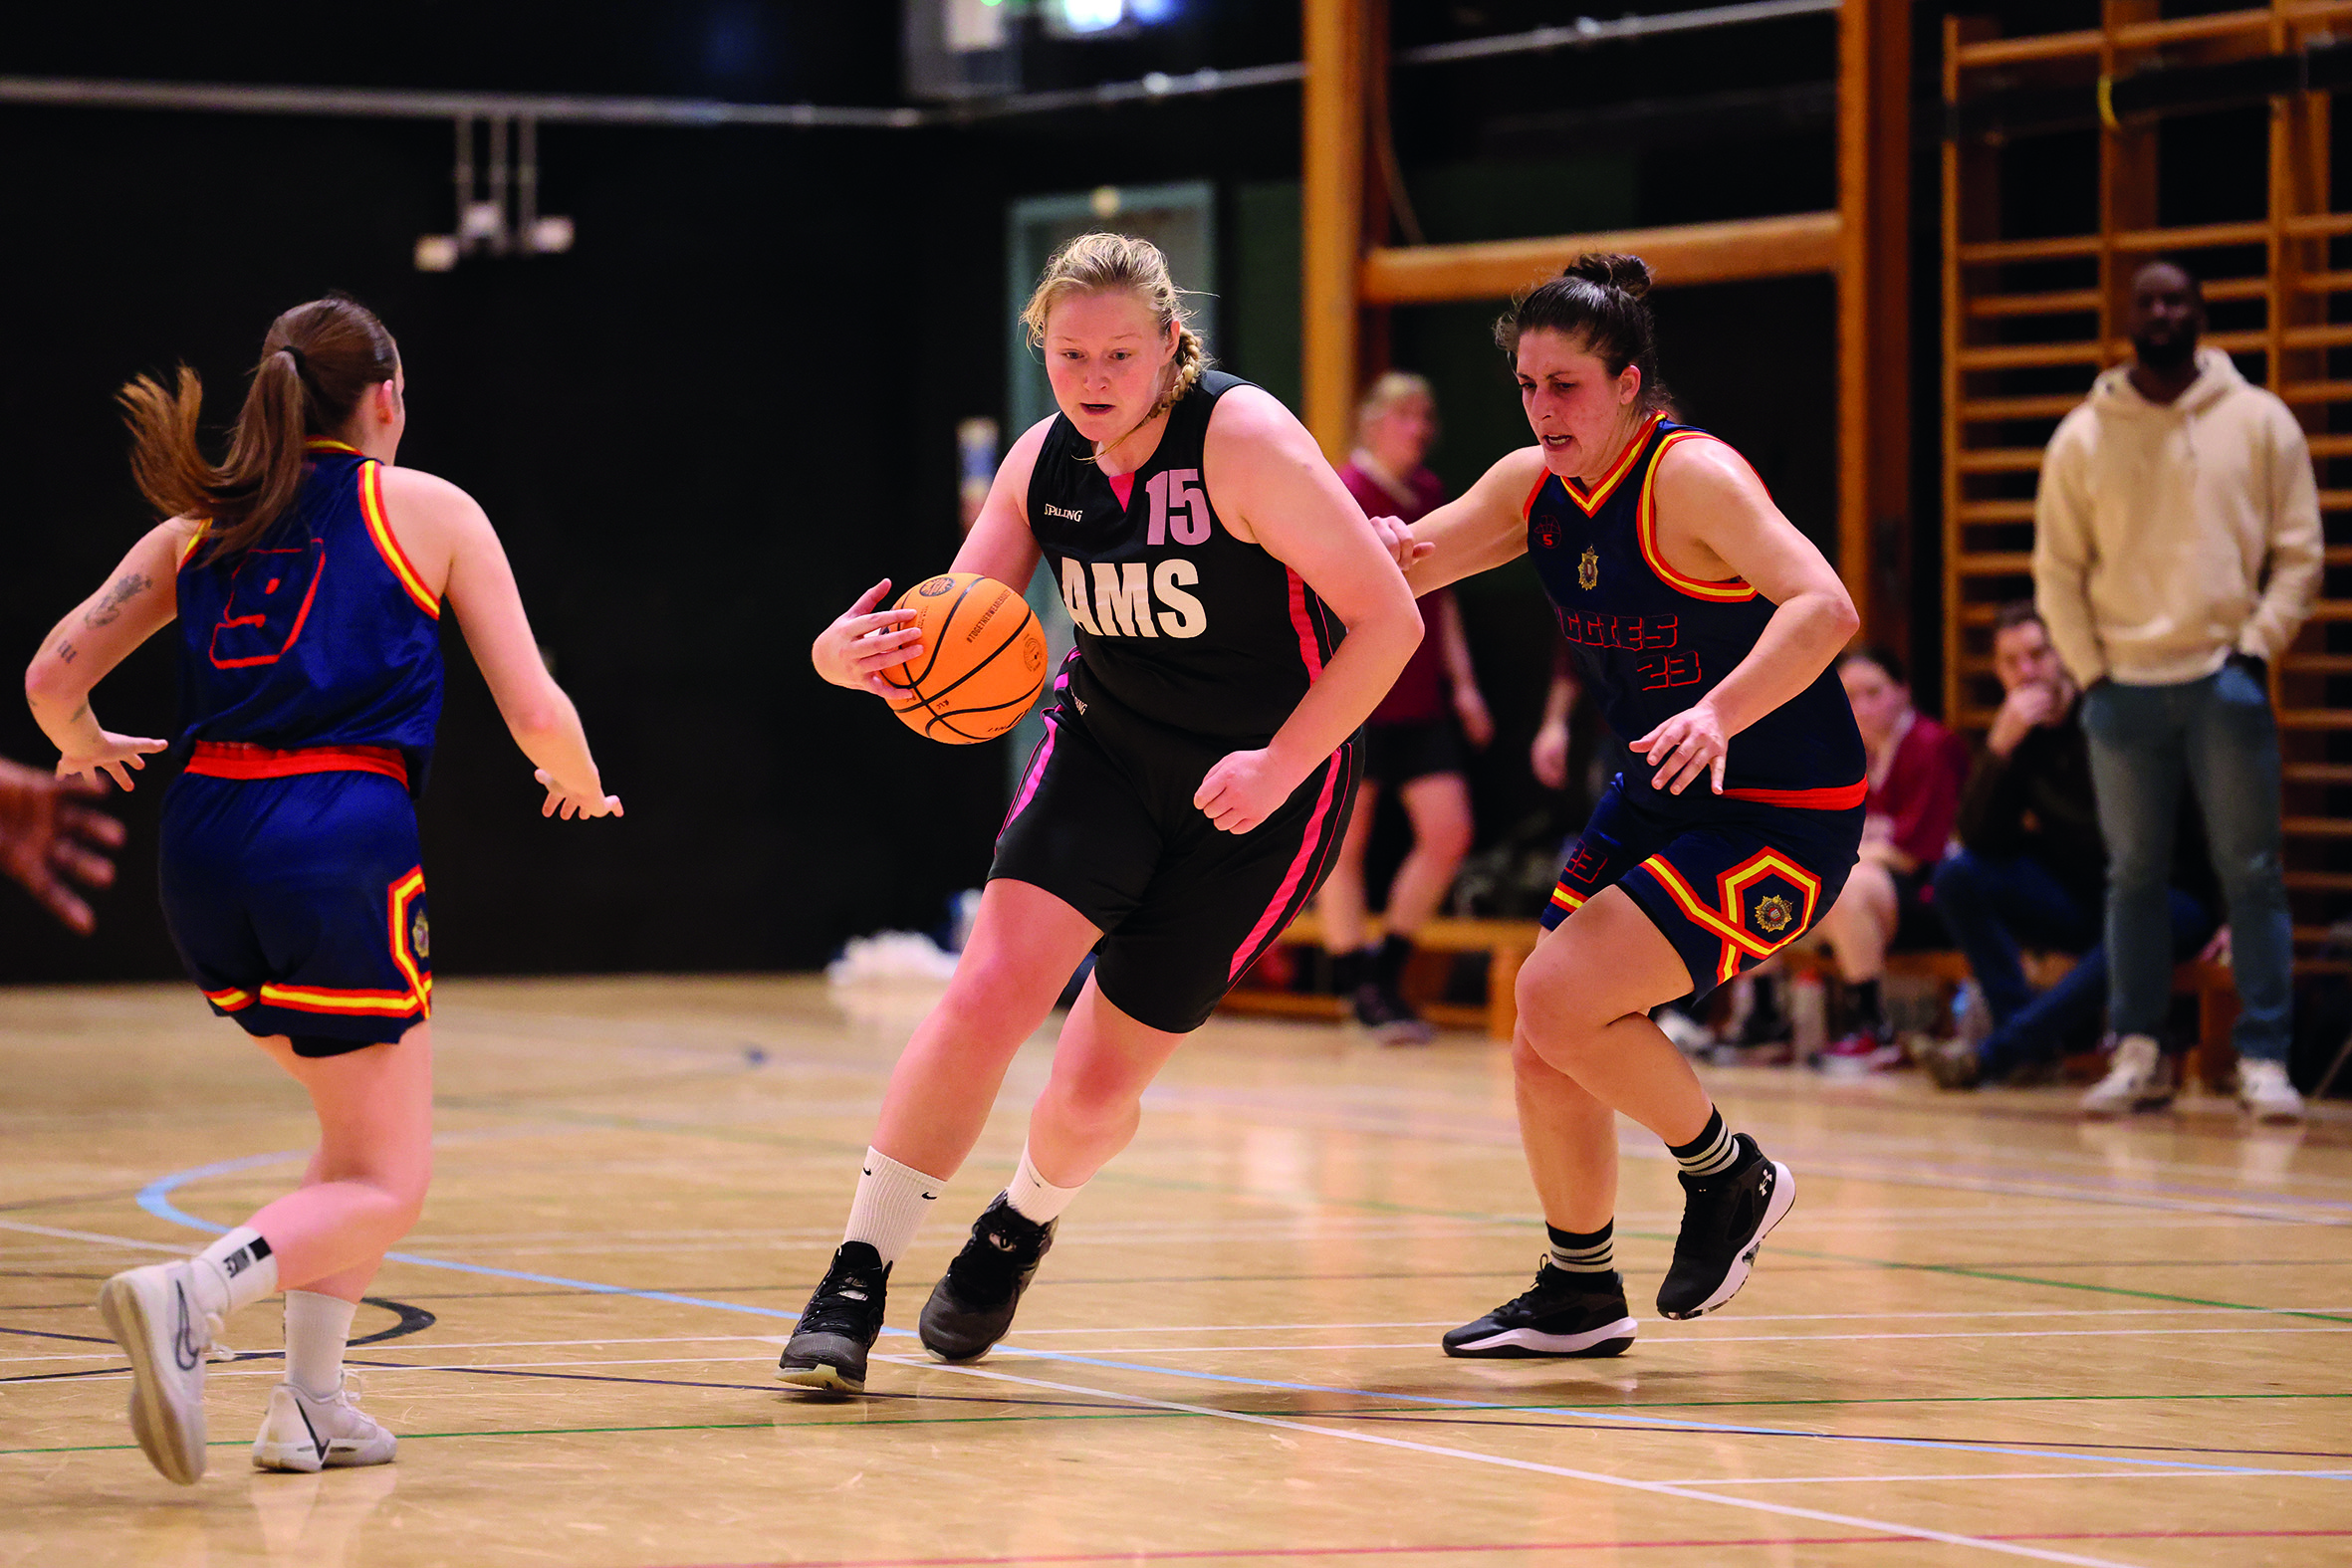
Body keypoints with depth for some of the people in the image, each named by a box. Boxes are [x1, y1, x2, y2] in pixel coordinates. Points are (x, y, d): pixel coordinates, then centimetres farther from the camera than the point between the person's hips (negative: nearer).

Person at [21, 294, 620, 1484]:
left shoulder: (202, 526, 16)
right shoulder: (428, 510, 6)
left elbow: (51, 678, 12)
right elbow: (536, 713, 2)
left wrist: (85, 749, 35)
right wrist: (580, 787, 24)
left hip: (204, 847, 5)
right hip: (340, 839, -5)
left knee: (362, 1128, 25)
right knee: (385, 1185, 2)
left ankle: (312, 1403, 14)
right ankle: (190, 1296, -25)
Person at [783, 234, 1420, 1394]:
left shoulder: (1244, 439, -22)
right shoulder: (1044, 461, -5)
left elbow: (1388, 620, -20)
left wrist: (1281, 764, -27)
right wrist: (850, 656, -28)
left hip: (1265, 784, -4)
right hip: (1105, 744, 4)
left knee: (1096, 1086, 1)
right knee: (988, 989, -19)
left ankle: (1022, 1224, 36)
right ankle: (858, 1278, -12)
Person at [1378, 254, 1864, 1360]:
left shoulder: (1692, 475, -22)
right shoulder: (1534, 487, 1)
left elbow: (1824, 607, -33)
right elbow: (1394, 573, 9)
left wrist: (1721, 713, -47)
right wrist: (1374, 551, -16)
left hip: (1784, 812, -8)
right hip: (1660, 801, 8)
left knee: (1561, 993, -20)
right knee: (1546, 1053, 7)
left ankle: (1730, 1176, 2)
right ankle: (1579, 1298, 26)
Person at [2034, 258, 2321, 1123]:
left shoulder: (2259, 422, 4)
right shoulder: (2083, 437, 6)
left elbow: (2298, 551, 4)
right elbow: (2058, 568, 8)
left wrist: (2258, 645, -6)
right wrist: (2088, 669, -1)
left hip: (2225, 678, -1)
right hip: (2123, 685, 1)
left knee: (2252, 874, -4)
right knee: (2134, 877, 5)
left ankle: (2263, 1059, -3)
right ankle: (2135, 1052, 9)